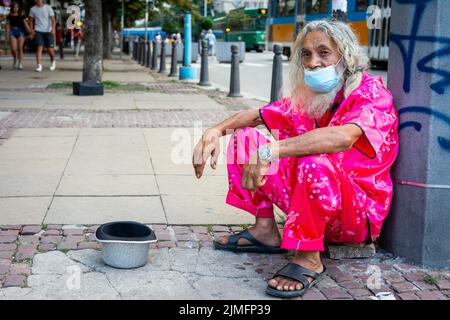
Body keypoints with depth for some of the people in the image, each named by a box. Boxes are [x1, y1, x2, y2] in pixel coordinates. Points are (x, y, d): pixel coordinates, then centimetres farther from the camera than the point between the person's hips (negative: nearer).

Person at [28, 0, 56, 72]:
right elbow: (31, 20, 13)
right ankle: (39, 65, -16)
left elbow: (52, 19, -7)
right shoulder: (32, 9, 5)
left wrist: (53, 29, -21)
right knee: (39, 47, -13)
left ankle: (52, 61, 33)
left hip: (48, 31, -1)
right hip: (38, 31, 1)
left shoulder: (48, 8, -2)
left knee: (50, 49, 4)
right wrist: (32, 30, 1)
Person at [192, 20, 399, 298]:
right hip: (306, 197, 7)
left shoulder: (372, 93, -18)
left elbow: (343, 137, -38)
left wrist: (269, 151, -46)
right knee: (245, 137, 0)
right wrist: (216, 131, -17)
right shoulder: (307, 96, 4)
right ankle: (265, 230, 0)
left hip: (357, 211, -7)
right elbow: (258, 115, 4)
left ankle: (309, 259, -22)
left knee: (315, 161, -39)